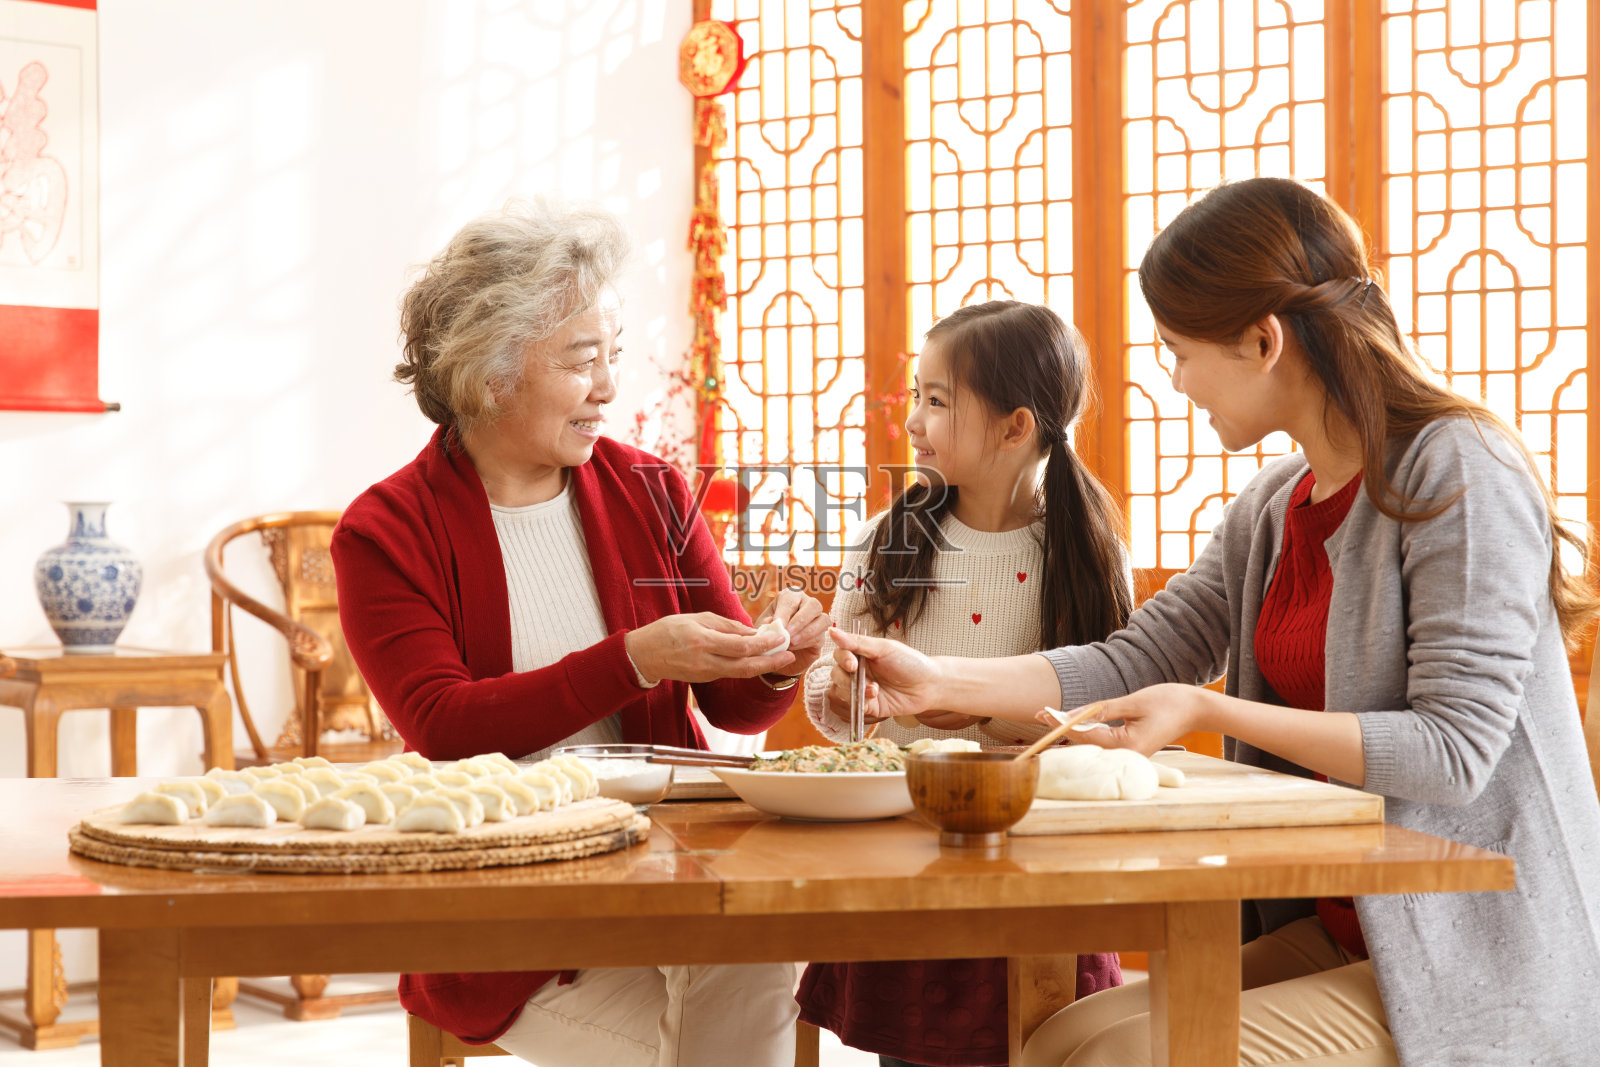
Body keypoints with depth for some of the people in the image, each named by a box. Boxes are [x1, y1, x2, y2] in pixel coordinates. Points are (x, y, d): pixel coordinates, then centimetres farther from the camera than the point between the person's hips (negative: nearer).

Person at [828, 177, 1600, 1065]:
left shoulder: (1459, 474, -14)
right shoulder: (1273, 508, 11)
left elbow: (1454, 746, -19)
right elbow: (1139, 661, 12)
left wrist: (1208, 711, -18)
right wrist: (941, 681, 3)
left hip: (1478, 963, -7)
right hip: (1333, 929, 7)